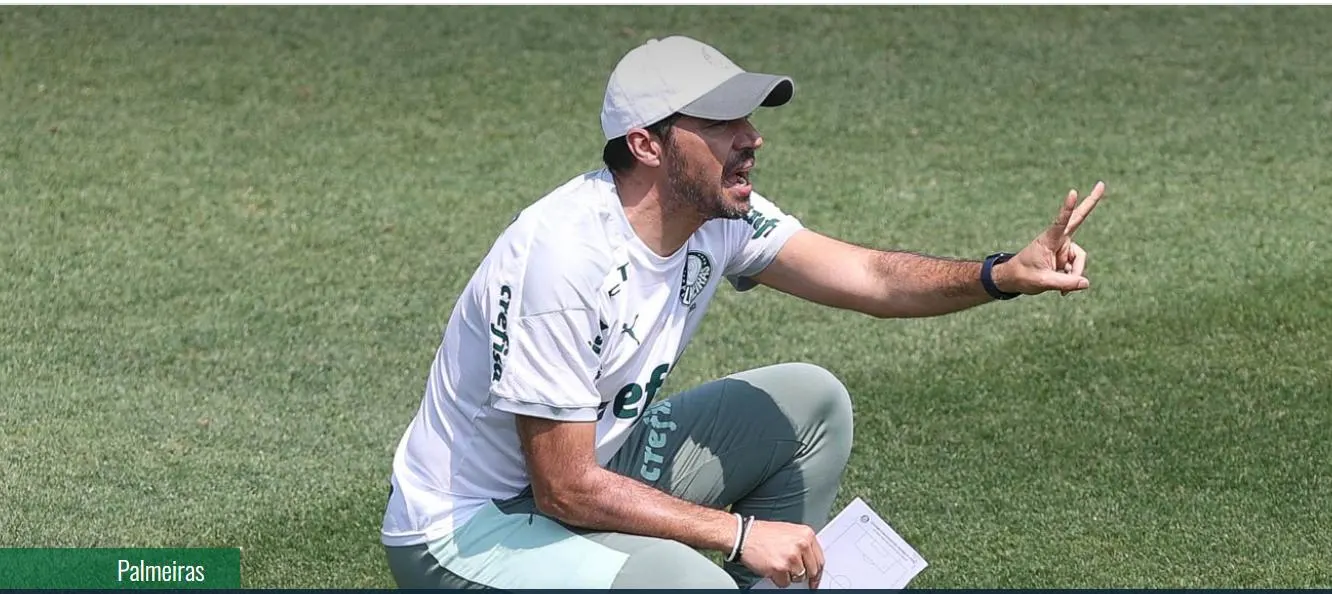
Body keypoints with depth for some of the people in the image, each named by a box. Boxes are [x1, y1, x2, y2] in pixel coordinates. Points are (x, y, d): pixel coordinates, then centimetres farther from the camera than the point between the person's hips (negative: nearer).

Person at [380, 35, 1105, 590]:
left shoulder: (718, 214, -5)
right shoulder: (563, 254, -30)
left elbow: (869, 277, -7)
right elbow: (567, 491, -28)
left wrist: (1004, 274, -25)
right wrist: (739, 533, -25)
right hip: (466, 530, -10)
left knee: (810, 402, 8)